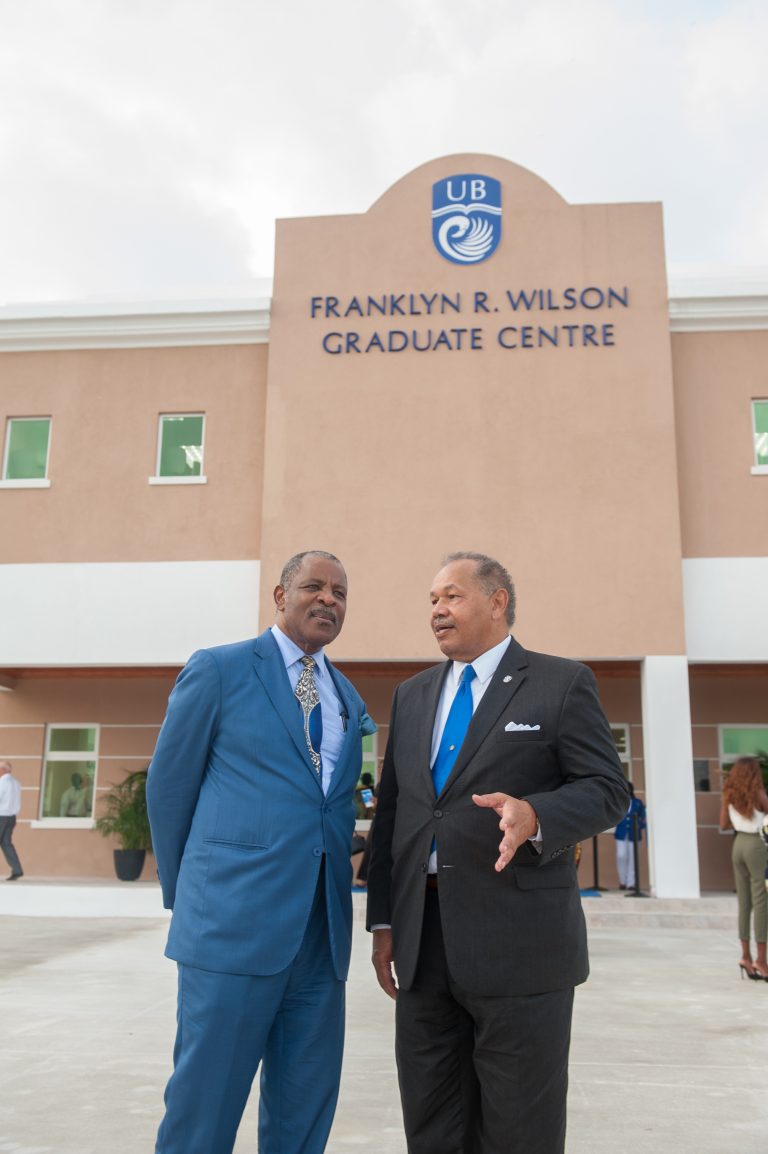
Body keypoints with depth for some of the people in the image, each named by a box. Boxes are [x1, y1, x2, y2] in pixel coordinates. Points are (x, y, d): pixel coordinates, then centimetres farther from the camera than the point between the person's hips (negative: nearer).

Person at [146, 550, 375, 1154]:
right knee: (205, 1104, 4)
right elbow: (168, 785, 2)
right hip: (235, 922, -5)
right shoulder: (218, 669, -2)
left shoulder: (349, 699, 15)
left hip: (322, 930, 5)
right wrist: (185, 894, 8)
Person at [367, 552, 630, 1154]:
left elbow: (608, 789, -5)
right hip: (422, 938, 5)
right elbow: (391, 809, 14)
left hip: (518, 940, -5)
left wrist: (534, 816, -25)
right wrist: (384, 919, 10)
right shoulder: (412, 695, 14)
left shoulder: (562, 683, -1)